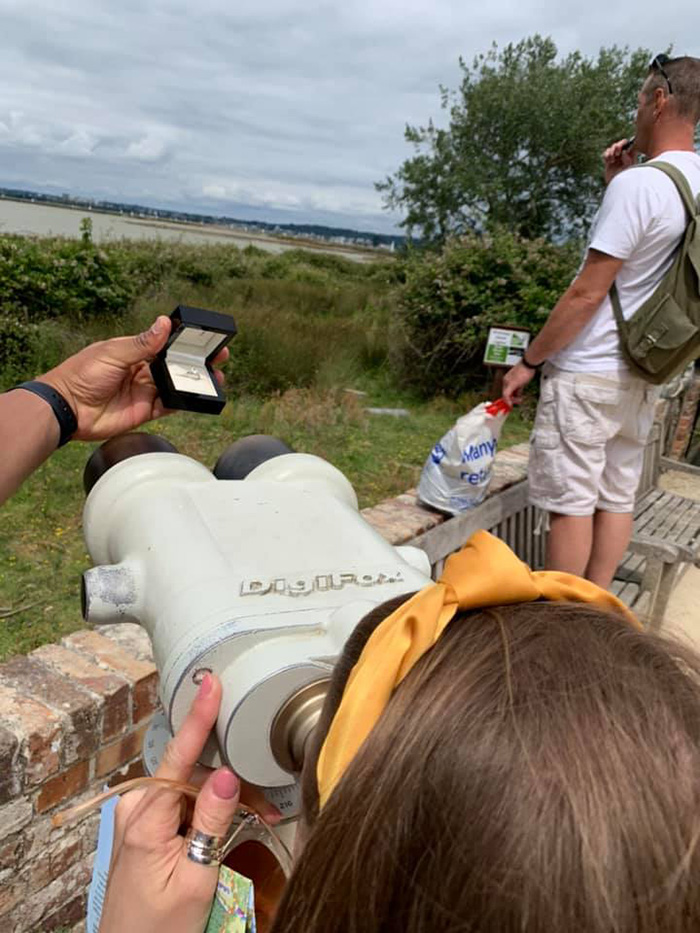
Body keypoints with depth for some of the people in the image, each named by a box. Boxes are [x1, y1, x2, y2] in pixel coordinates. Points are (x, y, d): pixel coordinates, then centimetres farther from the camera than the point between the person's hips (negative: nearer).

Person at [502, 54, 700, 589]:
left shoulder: (639, 184, -17)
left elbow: (587, 294, -19)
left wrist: (529, 361, -9)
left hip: (587, 376, -8)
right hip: (643, 375, 9)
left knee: (570, 502, 0)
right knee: (617, 498, 12)